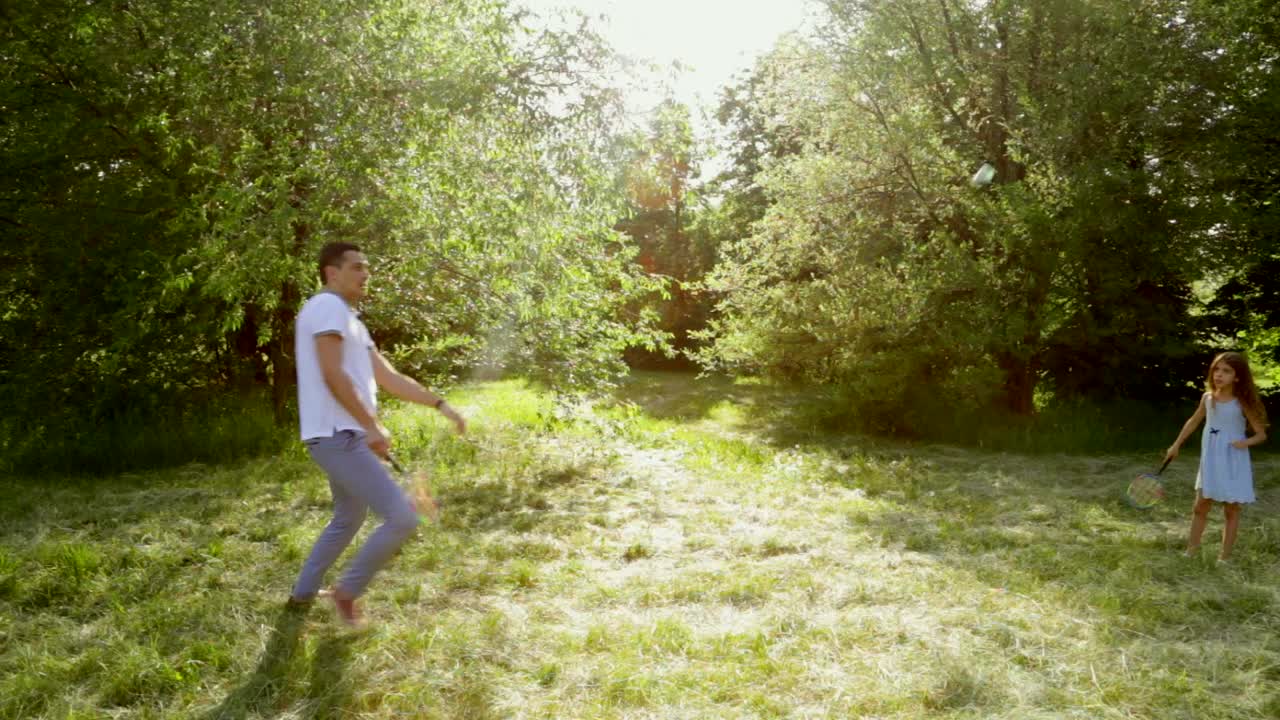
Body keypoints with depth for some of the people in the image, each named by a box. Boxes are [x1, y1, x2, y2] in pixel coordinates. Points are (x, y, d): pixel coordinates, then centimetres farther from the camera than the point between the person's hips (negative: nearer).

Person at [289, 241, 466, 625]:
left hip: (346, 437, 11)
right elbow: (332, 375, -20)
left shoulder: (350, 320, 21)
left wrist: (440, 404, 13)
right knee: (402, 517, -12)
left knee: (348, 521, 26)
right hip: (337, 437, -11)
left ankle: (302, 594, 39)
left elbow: (388, 376, 18)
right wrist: (372, 426, -19)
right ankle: (347, 591, 4)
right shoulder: (328, 306, -10)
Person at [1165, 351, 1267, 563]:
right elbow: (1193, 421, 16)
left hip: (1233, 463, -4)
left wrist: (1246, 442, -27)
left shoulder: (1242, 403, -13)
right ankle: (1192, 548, 19)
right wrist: (1176, 445, 18)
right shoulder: (1207, 398, -1)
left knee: (1231, 509, 6)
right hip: (1210, 462, 4)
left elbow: (1261, 434, -7)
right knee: (1200, 506, 9)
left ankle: (1225, 555, 13)